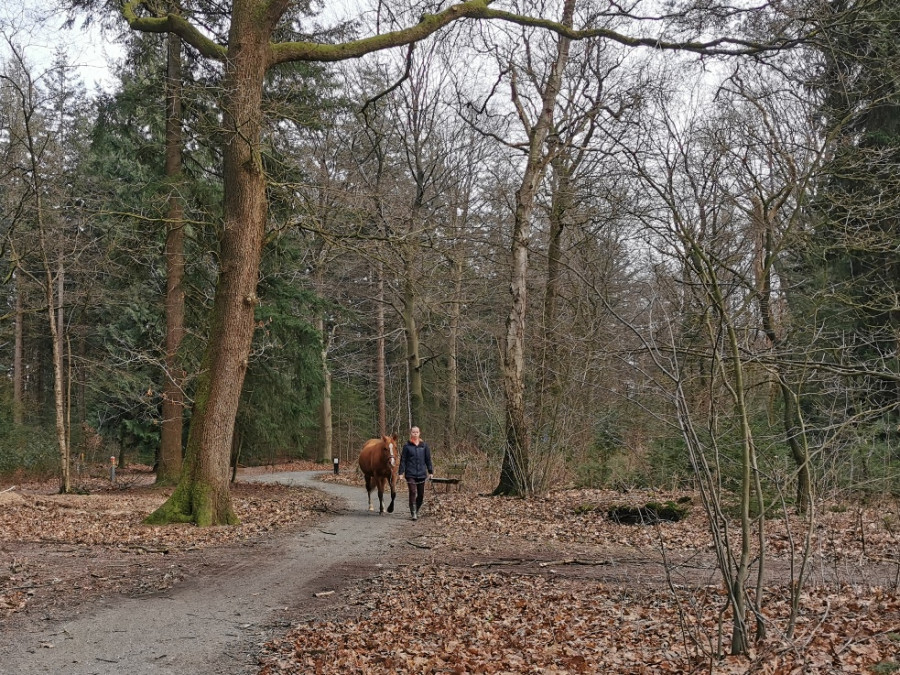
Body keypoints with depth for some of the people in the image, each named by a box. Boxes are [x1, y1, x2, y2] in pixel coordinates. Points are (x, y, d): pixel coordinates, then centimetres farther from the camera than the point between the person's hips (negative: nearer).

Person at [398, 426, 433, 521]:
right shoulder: (407, 445, 0)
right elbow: (403, 460, 1)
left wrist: (430, 472, 6)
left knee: (421, 494, 8)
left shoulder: (424, 445, 6)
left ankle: (416, 510, 28)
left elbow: (428, 459, 10)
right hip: (410, 474, -3)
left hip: (421, 474, 3)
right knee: (413, 492, -11)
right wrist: (401, 472, -5)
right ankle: (413, 513, -7)